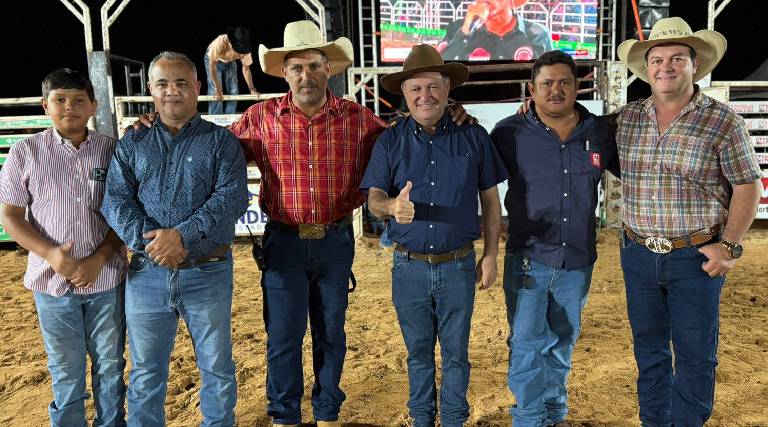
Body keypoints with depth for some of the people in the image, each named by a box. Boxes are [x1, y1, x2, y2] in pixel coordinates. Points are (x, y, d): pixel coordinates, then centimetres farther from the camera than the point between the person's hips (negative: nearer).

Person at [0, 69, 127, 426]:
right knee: (66, 372, 14)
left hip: (107, 278, 1)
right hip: (52, 281, 0)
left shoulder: (113, 150, -2)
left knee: (110, 365, 15)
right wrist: (50, 254, -16)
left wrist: (100, 258, -13)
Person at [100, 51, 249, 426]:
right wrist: (148, 240, -18)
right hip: (147, 272, 2)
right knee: (145, 372, 14)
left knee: (216, 368, 12)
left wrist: (182, 235, -22)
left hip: (208, 272, -2)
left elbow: (232, 197, -12)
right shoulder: (131, 144, 9)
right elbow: (116, 200, 0)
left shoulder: (221, 141, 1)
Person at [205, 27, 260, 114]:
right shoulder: (221, 42, -40)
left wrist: (252, 89, -26)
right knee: (215, 91, -15)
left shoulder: (245, 48, -29)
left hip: (230, 62, 4)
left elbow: (246, 68, -17)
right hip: (213, 59, -3)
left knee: (233, 91, -5)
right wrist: (217, 89, -38)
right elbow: (212, 65, -36)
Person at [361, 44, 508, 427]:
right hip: (409, 267, 1)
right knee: (418, 352, 17)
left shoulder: (473, 137, -2)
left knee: (455, 353, 13)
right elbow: (373, 198, -8)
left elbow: (490, 199, 3)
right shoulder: (390, 141, -1)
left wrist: (490, 255, 1)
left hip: (458, 266, -1)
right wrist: (392, 206, -32)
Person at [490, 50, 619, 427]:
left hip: (577, 261, 3)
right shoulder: (509, 133, -8)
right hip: (528, 259, -3)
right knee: (527, 346, 1)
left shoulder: (601, 132, 0)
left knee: (562, 344, 19)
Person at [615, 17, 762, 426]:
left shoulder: (722, 120, -6)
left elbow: (748, 187, -4)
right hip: (638, 255, 3)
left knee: (694, 355, 8)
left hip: (696, 258, -3)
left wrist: (728, 246, -11)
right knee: (648, 349, 16)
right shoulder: (626, 118, 3)